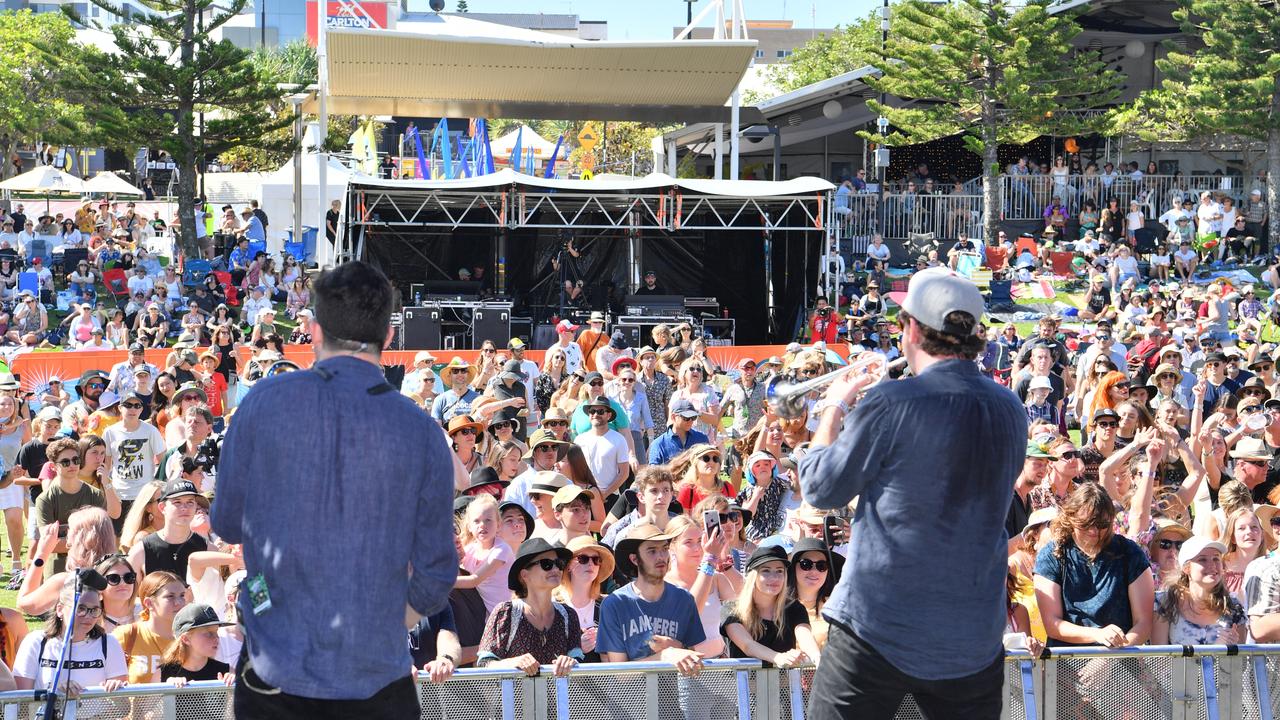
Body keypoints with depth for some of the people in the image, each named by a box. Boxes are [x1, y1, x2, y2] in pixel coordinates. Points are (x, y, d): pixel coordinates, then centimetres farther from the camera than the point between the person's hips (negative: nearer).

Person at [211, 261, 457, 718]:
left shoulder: (265, 401, -6)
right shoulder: (421, 431, -6)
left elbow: (226, 523, 3)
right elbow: (437, 571, -1)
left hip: (273, 675, 0)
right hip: (375, 676, 0)